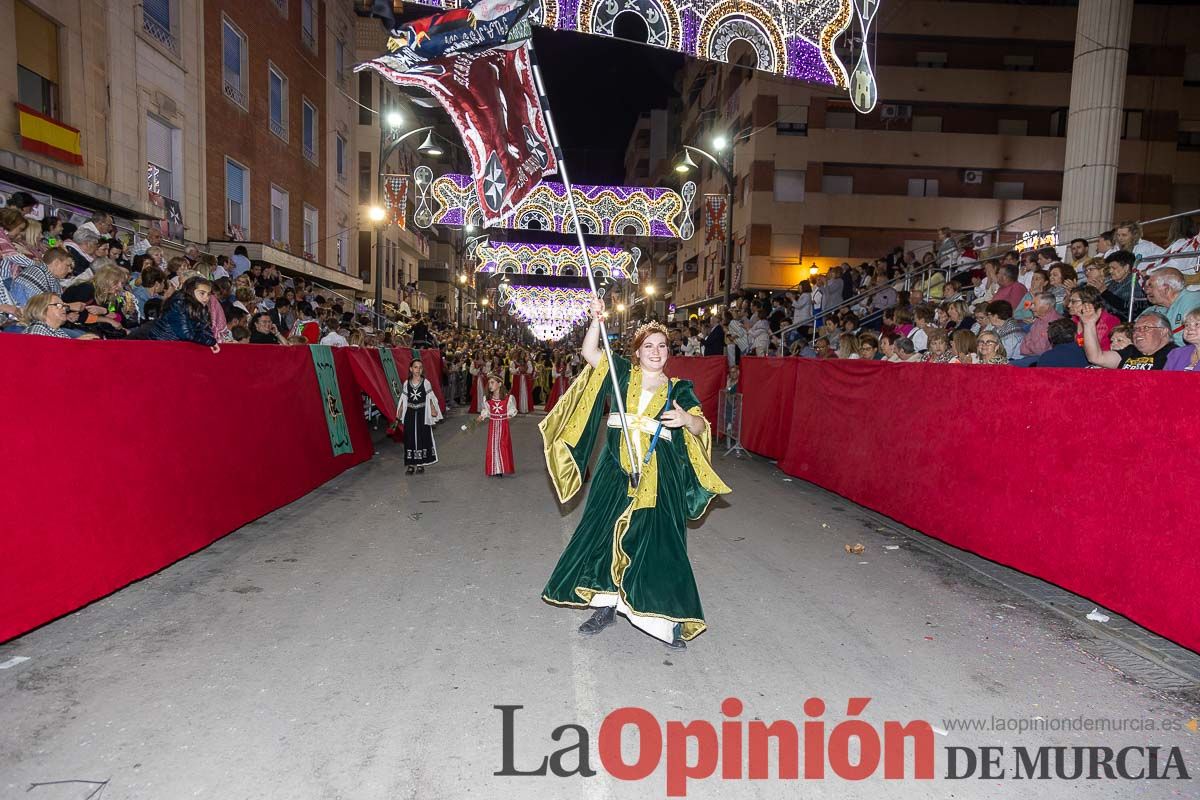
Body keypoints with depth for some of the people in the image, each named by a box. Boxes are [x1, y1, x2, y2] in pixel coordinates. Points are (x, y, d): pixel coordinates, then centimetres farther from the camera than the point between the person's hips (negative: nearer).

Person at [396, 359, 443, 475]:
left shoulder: (426, 382, -2)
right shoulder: (406, 383, 3)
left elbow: (430, 399, -1)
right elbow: (403, 400, 8)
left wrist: (433, 410, -12)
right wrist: (399, 414, 6)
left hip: (422, 413, -2)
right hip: (410, 413, 2)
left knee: (422, 437, 1)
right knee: (410, 437, 3)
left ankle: (421, 464, 11)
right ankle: (411, 464, 10)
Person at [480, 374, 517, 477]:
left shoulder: (508, 398, -9)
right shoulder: (488, 399, -2)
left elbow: (512, 409, 3)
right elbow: (487, 411, 6)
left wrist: (510, 414, -14)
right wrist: (482, 416, -10)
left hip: (503, 424, -2)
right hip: (493, 424, 2)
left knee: (503, 445, 2)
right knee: (492, 445, 5)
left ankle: (503, 468, 14)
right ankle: (494, 469, 16)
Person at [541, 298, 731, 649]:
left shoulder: (678, 389, 6)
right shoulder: (621, 373, 8)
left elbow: (700, 427, -3)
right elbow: (589, 352, 0)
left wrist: (686, 418, -25)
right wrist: (596, 320, -14)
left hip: (659, 478, -1)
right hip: (617, 472, 2)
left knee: (658, 541, -2)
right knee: (605, 533, 8)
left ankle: (671, 618, 11)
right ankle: (607, 605, 25)